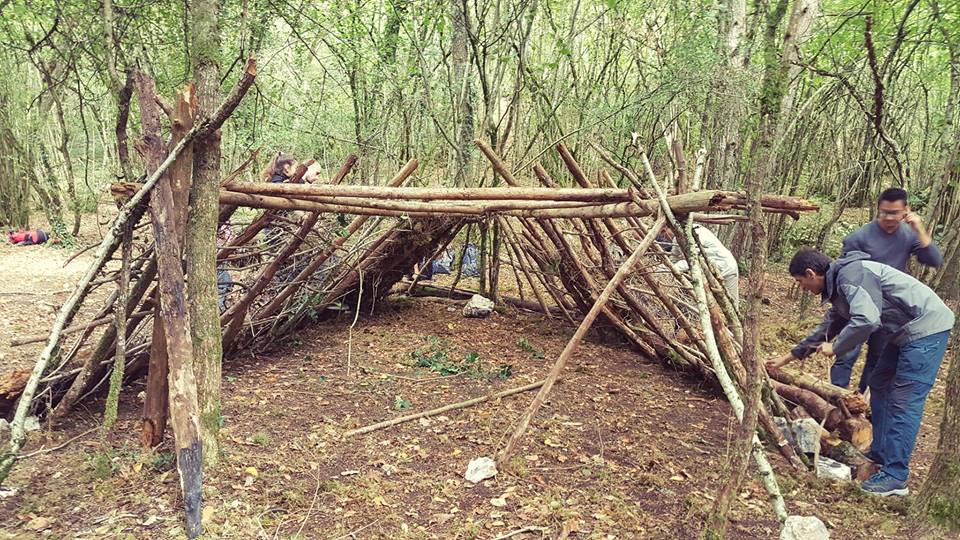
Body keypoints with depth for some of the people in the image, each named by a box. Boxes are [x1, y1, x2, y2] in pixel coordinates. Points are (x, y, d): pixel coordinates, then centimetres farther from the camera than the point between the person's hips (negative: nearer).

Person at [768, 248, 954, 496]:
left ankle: (895, 478, -6)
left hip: (926, 327, -11)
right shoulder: (838, 284, 14)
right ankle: (879, 455, 26)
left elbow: (867, 320, -33)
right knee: (879, 385, 16)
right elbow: (826, 328, 24)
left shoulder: (851, 274, -19)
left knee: (903, 401, -10)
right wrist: (786, 359, 30)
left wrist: (835, 347, -17)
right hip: (906, 332, 11)